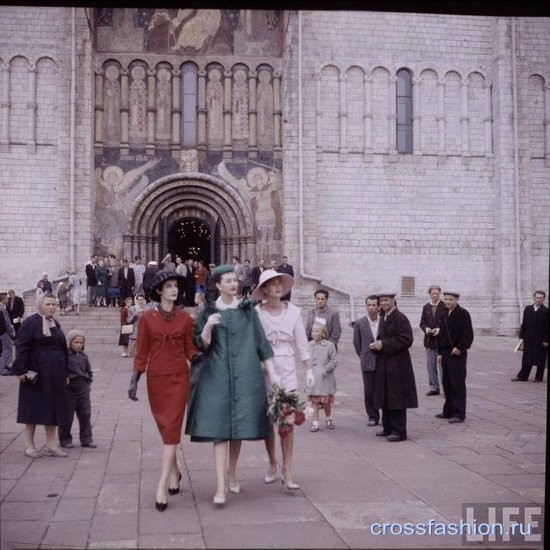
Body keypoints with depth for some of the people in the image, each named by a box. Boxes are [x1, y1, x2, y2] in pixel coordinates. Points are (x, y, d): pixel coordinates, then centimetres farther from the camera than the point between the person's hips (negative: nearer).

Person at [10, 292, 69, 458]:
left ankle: (51, 445, 15)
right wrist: (21, 370, -21)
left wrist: (65, 373, 14)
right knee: (34, 408, 1)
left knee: (52, 408, 8)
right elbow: (21, 347, -13)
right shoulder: (30, 323, -8)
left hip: (55, 374, 6)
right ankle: (29, 445, 12)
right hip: (35, 373, -6)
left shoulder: (55, 324, 12)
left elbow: (63, 349, 16)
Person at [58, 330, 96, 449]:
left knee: (85, 414, 7)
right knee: (67, 415, 4)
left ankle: (86, 439, 15)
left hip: (83, 389, 5)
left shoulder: (83, 356, 10)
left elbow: (89, 371, 22)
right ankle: (65, 439, 17)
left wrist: (88, 382, 11)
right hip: (68, 388, -5)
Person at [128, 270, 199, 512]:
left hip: (179, 378, -1)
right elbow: (142, 352, 2)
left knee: (171, 429, -8)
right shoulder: (147, 318, 0)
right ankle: (174, 471, 33)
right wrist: (135, 379, -3)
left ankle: (162, 487, -10)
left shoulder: (185, 318, 3)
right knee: (165, 427, 11)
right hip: (156, 378, 1)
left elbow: (189, 347, 8)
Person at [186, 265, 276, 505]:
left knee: (239, 425, 7)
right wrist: (208, 327, -18)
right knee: (219, 428, -8)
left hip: (245, 375, 2)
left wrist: (272, 371, 6)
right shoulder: (208, 312, 5)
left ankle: (232, 474, 26)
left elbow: (261, 342, 10)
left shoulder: (247, 310, 10)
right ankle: (220, 486, -10)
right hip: (218, 375, -2)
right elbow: (202, 345, 1)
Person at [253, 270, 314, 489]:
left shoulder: (293, 311, 2)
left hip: (287, 367, 1)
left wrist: (309, 369, 2)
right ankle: (272, 464, 28)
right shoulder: (256, 313, -6)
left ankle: (287, 471, 0)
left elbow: (301, 343, 6)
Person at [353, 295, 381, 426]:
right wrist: (364, 357, 10)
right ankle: (373, 416, 18)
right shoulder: (359, 323, 0)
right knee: (369, 392, 4)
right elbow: (356, 343, 9)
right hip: (368, 364, 1)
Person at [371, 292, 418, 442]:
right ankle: (388, 428, 24)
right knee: (385, 397, 14)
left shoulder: (400, 318, -13)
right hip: (384, 364, 9)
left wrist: (384, 344, -19)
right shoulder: (383, 318, 14)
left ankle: (399, 432, 2)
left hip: (397, 365, -9)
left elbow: (406, 340, -19)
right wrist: (377, 345, 2)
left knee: (396, 398, -5)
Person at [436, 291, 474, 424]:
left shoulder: (463, 314, -8)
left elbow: (468, 334, -13)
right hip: (446, 353, 8)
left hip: (457, 354, -7)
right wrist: (440, 353, 14)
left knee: (458, 384, -5)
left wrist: (459, 348, -18)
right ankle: (448, 411, 22)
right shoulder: (445, 316, 14)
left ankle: (459, 414, 0)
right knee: (447, 383, 12)